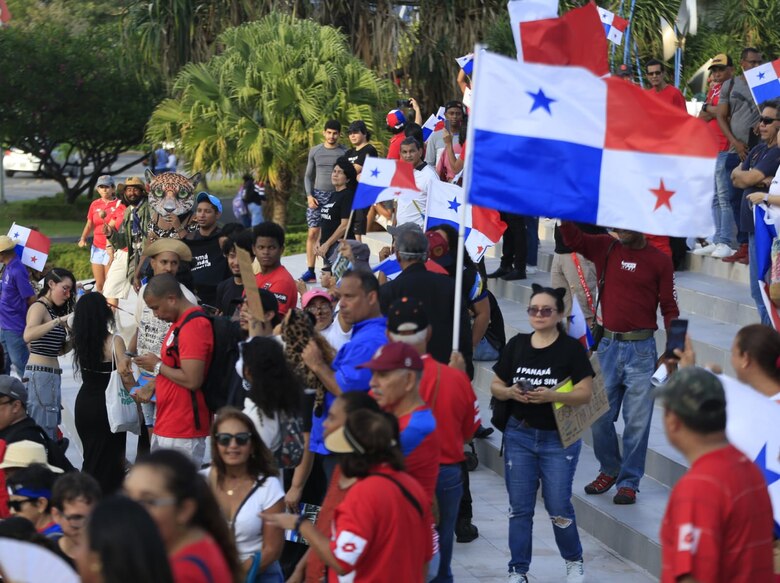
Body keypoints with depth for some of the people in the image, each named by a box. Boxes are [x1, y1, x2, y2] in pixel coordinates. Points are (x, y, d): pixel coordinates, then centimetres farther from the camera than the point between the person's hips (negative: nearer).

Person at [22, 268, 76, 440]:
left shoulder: (53, 310, 20)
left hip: (53, 375, 10)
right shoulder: (39, 307, -7)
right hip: (39, 374, -10)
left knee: (51, 429, 10)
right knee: (42, 429, -11)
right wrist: (58, 321, -31)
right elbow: (28, 335, -28)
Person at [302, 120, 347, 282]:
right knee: (313, 233, -3)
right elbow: (308, 176, 14)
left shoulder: (344, 153, 2)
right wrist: (309, 195, 0)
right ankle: (310, 271, -1)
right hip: (317, 195, 2)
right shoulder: (315, 151, 10)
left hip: (336, 196, -2)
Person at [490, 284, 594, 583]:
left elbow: (585, 393, -11)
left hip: (559, 438, -3)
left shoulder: (571, 348, -7)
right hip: (519, 435, 3)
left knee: (558, 506, 0)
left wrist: (551, 396, -25)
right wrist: (510, 392, -14)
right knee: (520, 507, 5)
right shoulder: (517, 345, 4)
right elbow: (495, 386, 8)